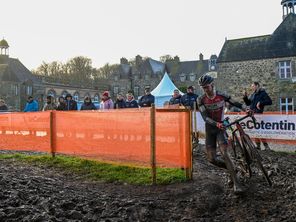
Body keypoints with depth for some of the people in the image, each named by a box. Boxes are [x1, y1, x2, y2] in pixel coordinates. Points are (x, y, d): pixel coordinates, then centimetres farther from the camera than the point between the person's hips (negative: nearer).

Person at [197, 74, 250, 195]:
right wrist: (216, 124, -34)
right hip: (210, 129, 2)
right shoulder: (201, 100, -9)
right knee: (212, 159, -3)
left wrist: (246, 109, -18)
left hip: (221, 127, -2)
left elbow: (236, 103, 1)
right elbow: (205, 117, -17)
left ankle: (236, 183, -17)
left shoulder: (222, 96, -8)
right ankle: (231, 169, 24)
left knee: (224, 153, -20)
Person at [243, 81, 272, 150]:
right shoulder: (252, 94, 19)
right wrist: (245, 96, 6)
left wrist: (261, 102, -17)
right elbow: (248, 103, 20)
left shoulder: (262, 93, -1)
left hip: (258, 113, -7)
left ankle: (266, 146, -7)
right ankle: (258, 145, 12)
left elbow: (269, 102, -8)